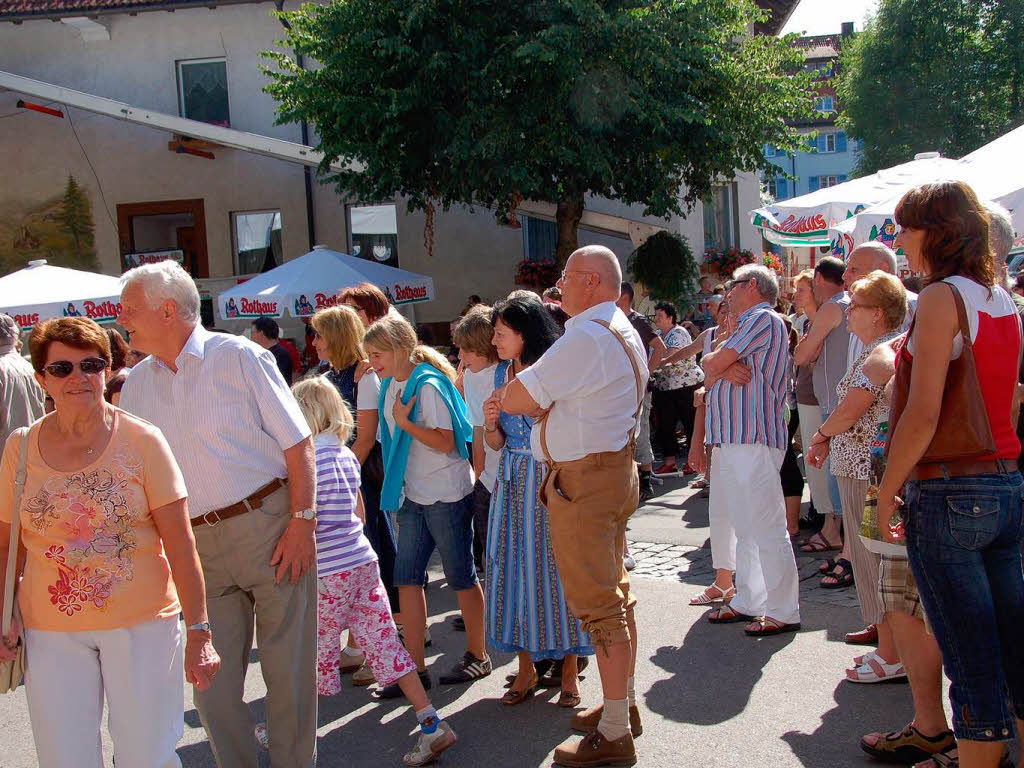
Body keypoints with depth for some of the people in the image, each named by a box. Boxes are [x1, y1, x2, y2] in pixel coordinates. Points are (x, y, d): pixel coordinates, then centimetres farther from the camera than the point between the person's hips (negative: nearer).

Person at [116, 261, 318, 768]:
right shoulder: (136, 385, 10)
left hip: (268, 527, -4)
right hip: (196, 546, 4)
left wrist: (302, 522, -12)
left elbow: (298, 443, -5)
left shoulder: (239, 357, -4)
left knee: (287, 665, 4)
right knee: (211, 675, 7)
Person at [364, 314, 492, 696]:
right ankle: (415, 666, 11)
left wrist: (405, 422, -22)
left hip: (447, 493, -8)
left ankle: (477, 656, 21)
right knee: (407, 578, 4)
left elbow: (445, 442, -20)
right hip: (413, 495, 8)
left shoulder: (428, 385, -17)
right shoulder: (390, 385, 8)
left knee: (461, 577, 5)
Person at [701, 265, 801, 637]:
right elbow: (712, 369, 13)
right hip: (732, 439, 10)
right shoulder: (747, 324, 24)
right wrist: (727, 370, -9)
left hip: (753, 439, -10)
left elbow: (712, 364, -13)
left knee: (766, 529, -7)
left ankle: (783, 612, -2)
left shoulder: (763, 319, -8)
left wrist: (717, 365, 9)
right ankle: (748, 602, 23)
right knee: (746, 528, 15)